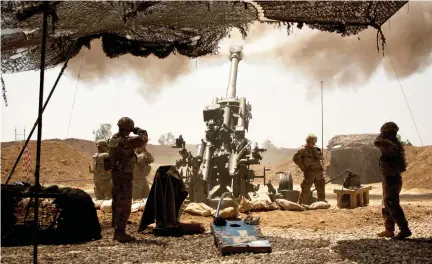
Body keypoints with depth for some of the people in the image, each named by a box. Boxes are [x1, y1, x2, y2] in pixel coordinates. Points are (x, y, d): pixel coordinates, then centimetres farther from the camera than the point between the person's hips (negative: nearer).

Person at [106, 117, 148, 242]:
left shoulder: (113, 138, 6)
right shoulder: (126, 141, -21)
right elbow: (143, 139, -19)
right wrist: (138, 130, 0)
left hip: (116, 174, 9)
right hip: (124, 176, -9)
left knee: (117, 203, 16)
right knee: (124, 205, -5)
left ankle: (117, 230, 26)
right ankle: (120, 232, -3)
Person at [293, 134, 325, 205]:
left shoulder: (316, 149, 14)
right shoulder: (303, 149, -6)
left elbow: (322, 157, 10)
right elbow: (295, 158, -11)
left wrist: (318, 153, -12)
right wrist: (303, 167, -12)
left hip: (318, 172, 6)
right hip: (309, 173, -6)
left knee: (321, 188, 14)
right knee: (305, 189, -6)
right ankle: (301, 204, 1)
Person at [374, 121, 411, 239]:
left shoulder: (392, 145, -20)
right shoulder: (396, 144, 13)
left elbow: (377, 143, -28)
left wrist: (381, 136, -11)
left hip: (391, 179, -10)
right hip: (392, 178, 10)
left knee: (392, 206, -8)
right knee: (387, 206, 16)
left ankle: (404, 230, -7)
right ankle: (389, 230, 21)